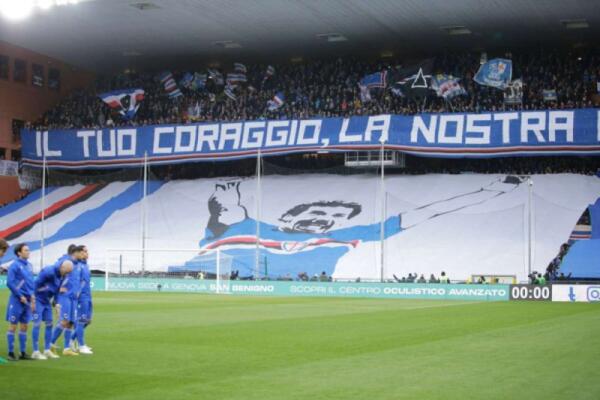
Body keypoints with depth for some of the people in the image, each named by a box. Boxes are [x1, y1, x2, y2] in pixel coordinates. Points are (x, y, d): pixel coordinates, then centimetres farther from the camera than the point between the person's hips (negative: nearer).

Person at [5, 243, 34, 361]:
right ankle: (11, 353, 4)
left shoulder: (29, 265, 11)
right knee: (13, 326, -1)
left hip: (27, 300, 7)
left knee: (24, 326, 10)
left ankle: (23, 353, 16)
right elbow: (10, 283, -15)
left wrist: (32, 296, 8)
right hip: (17, 300, -7)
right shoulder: (15, 265, -11)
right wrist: (20, 296, -13)